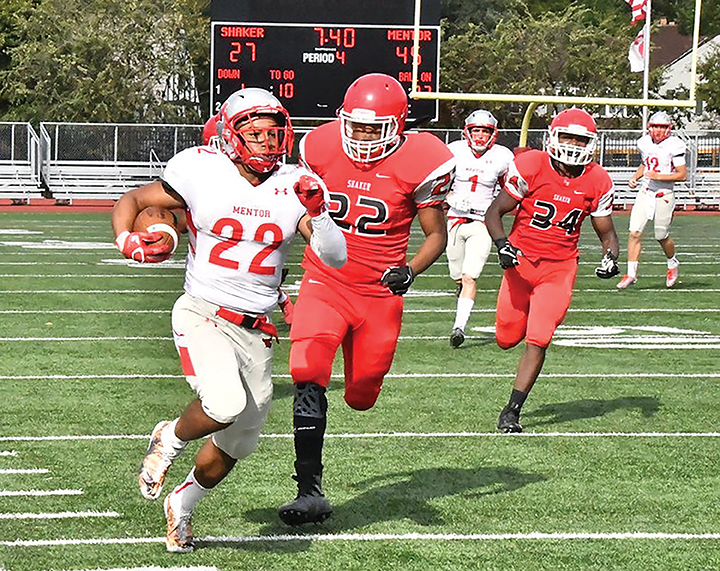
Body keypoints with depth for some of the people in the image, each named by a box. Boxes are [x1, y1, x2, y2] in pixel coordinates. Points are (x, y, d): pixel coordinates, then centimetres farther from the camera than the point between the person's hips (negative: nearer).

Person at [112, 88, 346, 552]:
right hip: (202, 315, -4)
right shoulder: (203, 173, -9)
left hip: (256, 330, 4)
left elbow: (335, 259, -6)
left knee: (236, 444, 11)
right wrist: (127, 241, -16)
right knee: (225, 404, -30)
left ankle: (183, 503, 40)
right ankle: (170, 440, 3)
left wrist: (316, 214, -23)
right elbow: (131, 201, 4)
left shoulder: (297, 188, -2)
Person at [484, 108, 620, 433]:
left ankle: (512, 411, -1)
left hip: (559, 268, 0)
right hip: (521, 261, 0)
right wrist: (501, 244, -25)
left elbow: (606, 233, 9)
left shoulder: (596, 182, -3)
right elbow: (494, 213, -7)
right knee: (506, 338, 9)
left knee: (538, 341, -11)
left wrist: (610, 257, -14)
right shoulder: (530, 167, -13)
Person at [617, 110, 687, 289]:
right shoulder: (644, 143, 6)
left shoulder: (674, 146, -12)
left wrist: (658, 176, -20)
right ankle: (631, 274, -4)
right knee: (634, 233, -8)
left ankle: (673, 265, 36)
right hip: (644, 192, 4)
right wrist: (635, 177, 7)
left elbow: (682, 175, -12)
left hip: (664, 195, -4)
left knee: (662, 236, 7)